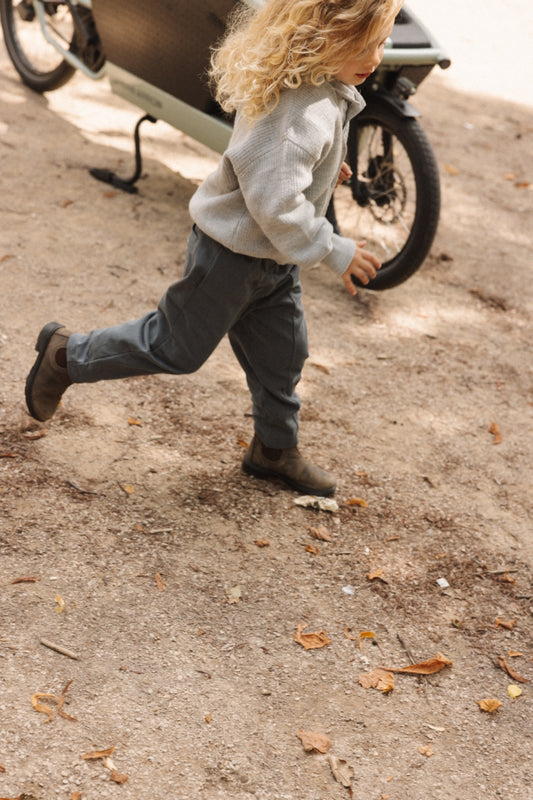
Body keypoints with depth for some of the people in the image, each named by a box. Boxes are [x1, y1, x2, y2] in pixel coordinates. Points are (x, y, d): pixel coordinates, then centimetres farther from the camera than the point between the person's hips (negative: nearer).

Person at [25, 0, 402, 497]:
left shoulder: (321, 84, 0)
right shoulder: (301, 111, -33)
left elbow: (273, 155, 16)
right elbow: (274, 201, -36)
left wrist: (321, 163, 13)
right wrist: (333, 251, -27)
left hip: (271, 255, 9)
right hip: (232, 254, -9)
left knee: (281, 354, 17)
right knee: (177, 348, 7)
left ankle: (275, 449, 35)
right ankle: (68, 355, 25)